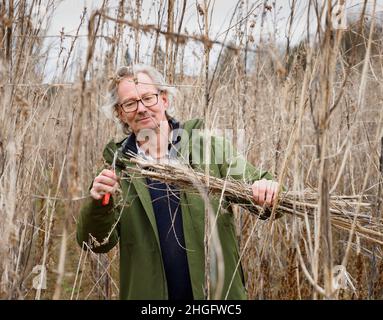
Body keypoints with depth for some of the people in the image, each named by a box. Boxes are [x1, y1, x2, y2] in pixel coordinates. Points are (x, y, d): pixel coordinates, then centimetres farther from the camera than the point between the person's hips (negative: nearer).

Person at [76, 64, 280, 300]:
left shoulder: (208, 143, -3)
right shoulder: (117, 165, 0)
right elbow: (97, 243, -3)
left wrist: (266, 189, -27)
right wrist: (99, 204, -21)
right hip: (149, 292, 1)